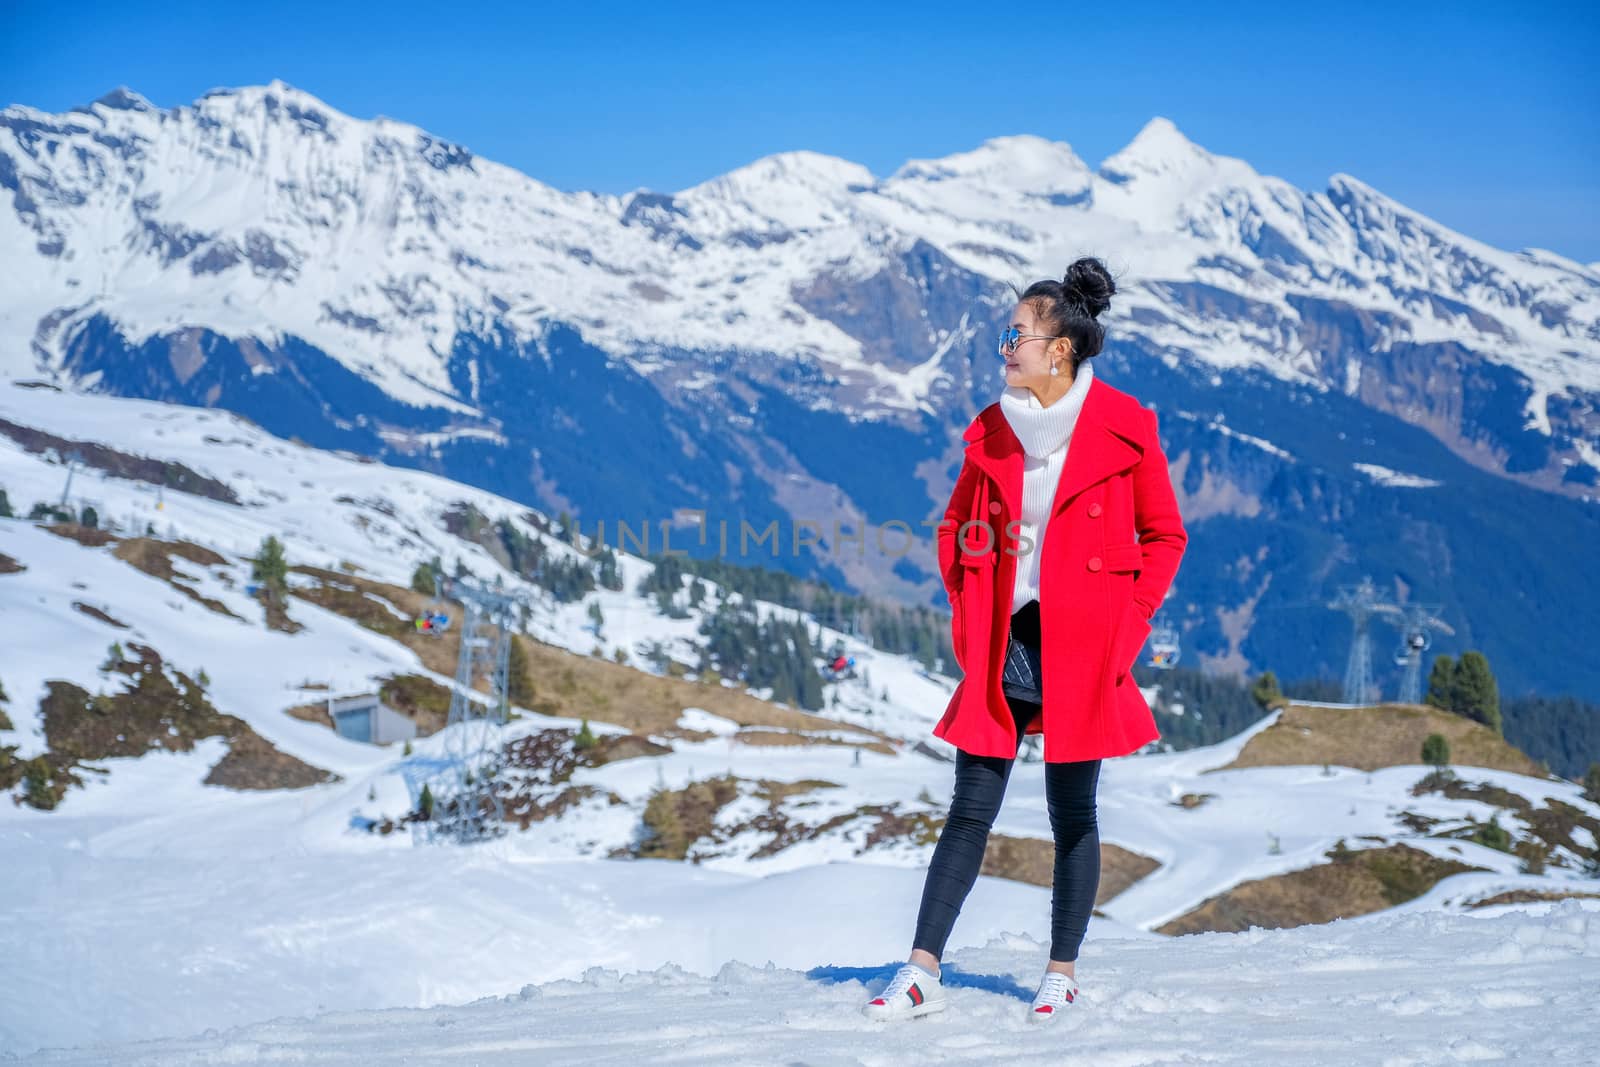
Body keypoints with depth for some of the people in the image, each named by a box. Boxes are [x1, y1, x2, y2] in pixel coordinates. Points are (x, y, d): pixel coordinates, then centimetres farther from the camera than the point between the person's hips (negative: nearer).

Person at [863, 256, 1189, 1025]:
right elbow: (956, 527, 18)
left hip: (1081, 647, -3)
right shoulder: (993, 430, 6)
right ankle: (922, 971, 2)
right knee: (971, 808, 2)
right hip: (1001, 645, 3)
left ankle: (1061, 975, 17)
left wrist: (1124, 626, -5)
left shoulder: (1123, 429, -5)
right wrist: (967, 617, 6)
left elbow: (1164, 536, 2)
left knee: (1071, 811, 6)